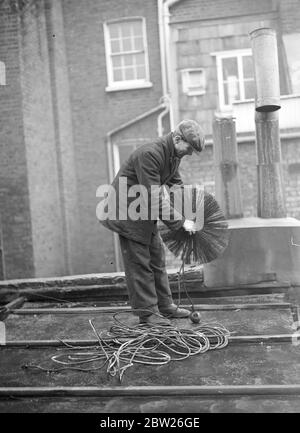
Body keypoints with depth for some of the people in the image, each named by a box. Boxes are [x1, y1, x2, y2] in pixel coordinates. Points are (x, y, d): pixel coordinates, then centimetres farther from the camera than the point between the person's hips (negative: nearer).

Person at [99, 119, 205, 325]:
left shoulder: (174, 154, 1)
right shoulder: (149, 154, -28)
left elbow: (176, 183, 13)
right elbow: (154, 198, -30)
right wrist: (180, 221, -26)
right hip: (127, 211, -9)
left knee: (157, 259, 13)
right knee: (139, 263, -3)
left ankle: (165, 306, 23)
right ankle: (147, 312, 8)